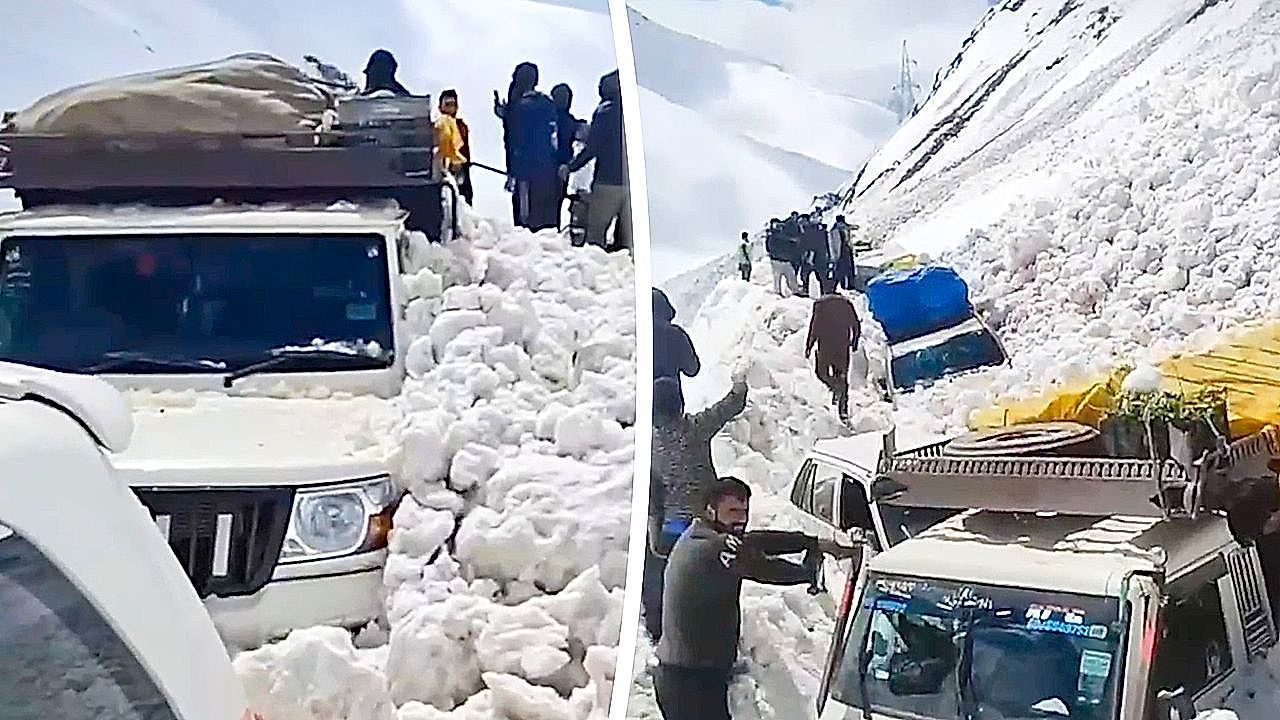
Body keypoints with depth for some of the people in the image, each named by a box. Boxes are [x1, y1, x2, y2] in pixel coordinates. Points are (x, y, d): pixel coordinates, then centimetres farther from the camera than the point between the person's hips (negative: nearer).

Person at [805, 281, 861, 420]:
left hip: (825, 346, -3)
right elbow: (856, 325, 9)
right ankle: (843, 409, 4)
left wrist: (809, 346, -4)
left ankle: (837, 387, -16)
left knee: (821, 372, 13)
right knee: (842, 375, 9)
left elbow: (814, 327, -10)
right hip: (843, 347, 4)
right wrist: (854, 343, 22)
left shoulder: (820, 304, -5)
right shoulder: (846, 303, 7)